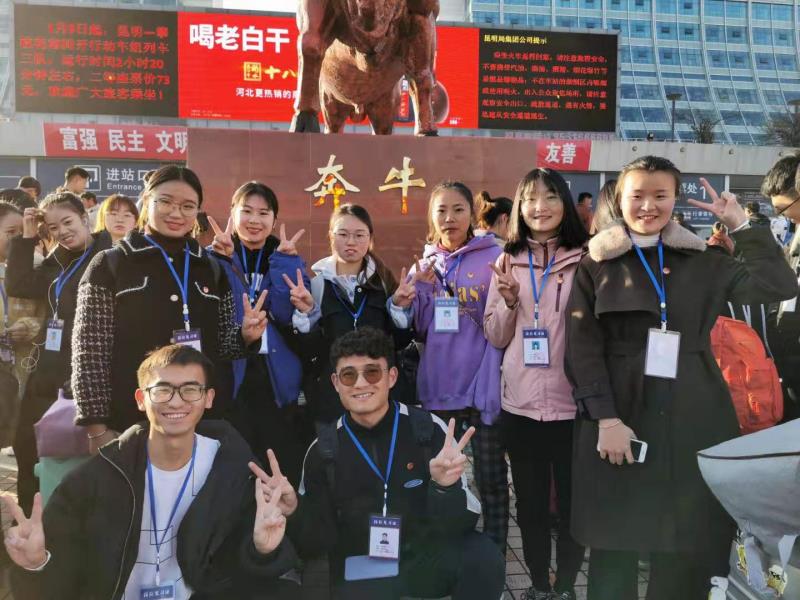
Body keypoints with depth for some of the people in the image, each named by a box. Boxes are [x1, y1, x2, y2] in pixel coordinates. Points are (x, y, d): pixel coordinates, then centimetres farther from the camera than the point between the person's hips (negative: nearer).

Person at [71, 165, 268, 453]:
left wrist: (245, 335, -8)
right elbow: (89, 353, -4)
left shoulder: (212, 269, 9)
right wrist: (98, 429, -9)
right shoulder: (109, 265, -1)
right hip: (132, 423, -3)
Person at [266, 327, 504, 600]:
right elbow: (318, 542, 0)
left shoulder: (428, 429, -9)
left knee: (483, 557, -27)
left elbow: (461, 523, -12)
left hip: (427, 557, -1)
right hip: (360, 571, 1)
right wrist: (294, 512, -20)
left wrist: (446, 487, -33)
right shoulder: (323, 449, -3)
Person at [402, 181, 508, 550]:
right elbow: (417, 332, 7)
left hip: (482, 387, -3)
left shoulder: (494, 258, -2)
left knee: (491, 480, 4)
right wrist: (422, 287, -6)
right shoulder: (423, 265, 9)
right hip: (437, 388, 4)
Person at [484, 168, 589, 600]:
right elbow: (495, 338, 7)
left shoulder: (585, 259, -3)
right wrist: (509, 301, -10)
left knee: (572, 500, 10)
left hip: (572, 403, -3)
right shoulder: (508, 261, 6)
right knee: (529, 502, 15)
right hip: (520, 405, 3)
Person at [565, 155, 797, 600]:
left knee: (691, 548, 6)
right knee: (615, 546, 5)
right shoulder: (595, 265, 3)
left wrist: (740, 225, 0)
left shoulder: (701, 261, 10)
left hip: (693, 418, 2)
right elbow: (582, 348, -3)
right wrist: (606, 418, -12)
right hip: (620, 417, -2)